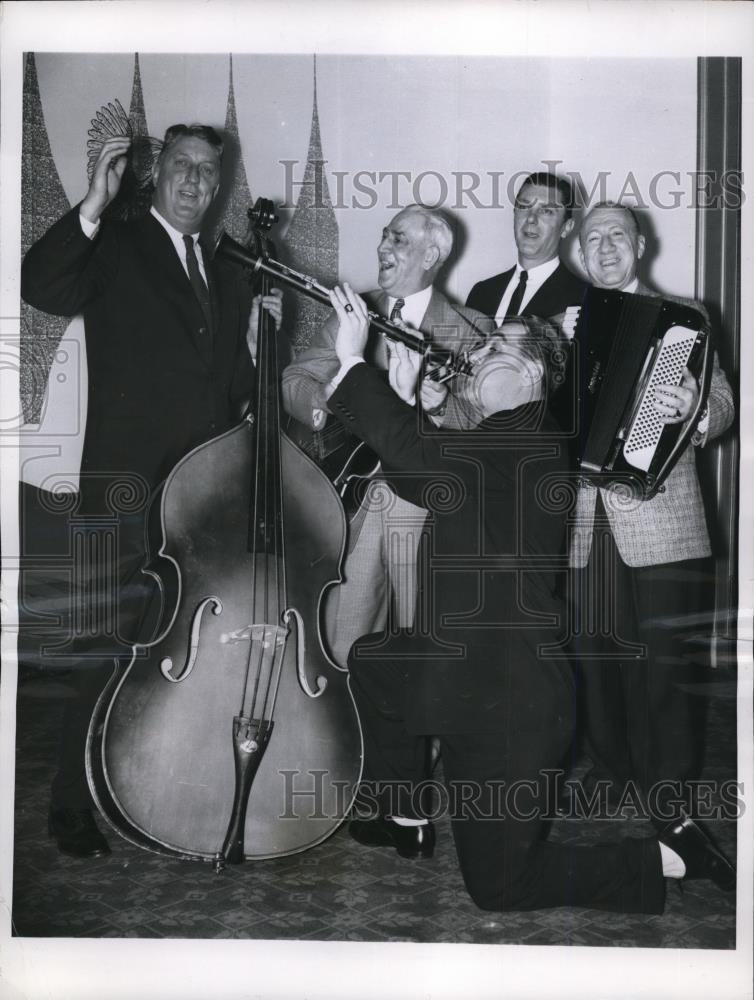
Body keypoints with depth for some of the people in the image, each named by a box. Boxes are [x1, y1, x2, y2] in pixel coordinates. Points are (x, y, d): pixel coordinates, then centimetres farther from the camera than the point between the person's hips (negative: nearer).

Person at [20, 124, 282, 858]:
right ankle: (76, 810, 11)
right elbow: (41, 288, -18)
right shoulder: (115, 250, 2)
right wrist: (93, 206, -24)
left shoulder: (225, 276, 19)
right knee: (107, 653, -2)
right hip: (127, 488, -5)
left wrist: (260, 328, 4)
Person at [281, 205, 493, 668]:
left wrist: (442, 405, -26)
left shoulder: (471, 330, 3)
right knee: (342, 651, 3)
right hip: (351, 503, 2)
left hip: (427, 509, -2)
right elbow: (293, 382, 5)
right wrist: (328, 397, -16)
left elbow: (486, 423, -6)